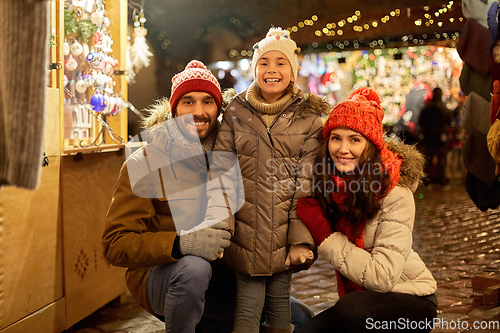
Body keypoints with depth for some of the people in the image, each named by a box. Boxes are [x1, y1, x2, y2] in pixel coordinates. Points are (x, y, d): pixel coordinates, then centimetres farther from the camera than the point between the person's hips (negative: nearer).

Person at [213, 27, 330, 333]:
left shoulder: (308, 118, 3)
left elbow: (307, 183, -1)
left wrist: (301, 239, -7)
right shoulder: (236, 113, 5)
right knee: (248, 305, -1)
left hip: (285, 228, 0)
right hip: (245, 230, 0)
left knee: (279, 300, 8)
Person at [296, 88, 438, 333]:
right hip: (357, 298, 5)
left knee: (350, 310, -32)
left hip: (411, 300, -5)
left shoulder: (395, 195, -20)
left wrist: (324, 235, -23)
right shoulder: (328, 185, -4)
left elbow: (383, 276, -26)